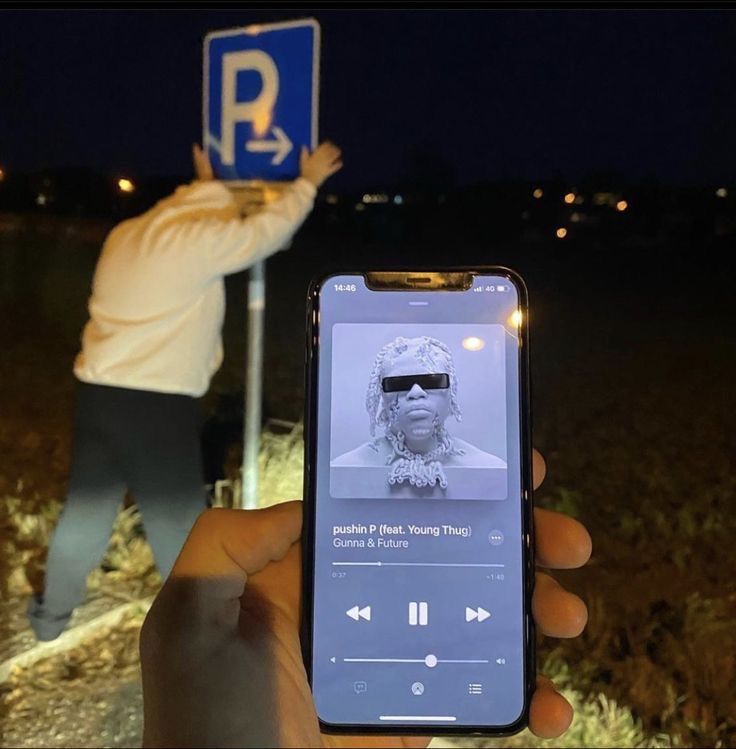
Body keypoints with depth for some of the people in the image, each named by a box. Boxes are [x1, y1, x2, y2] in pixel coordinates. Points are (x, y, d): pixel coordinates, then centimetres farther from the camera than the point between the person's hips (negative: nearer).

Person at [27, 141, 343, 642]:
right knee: (179, 517, 8)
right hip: (157, 403, -7)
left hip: (98, 393, 8)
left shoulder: (127, 234, 13)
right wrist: (309, 182, 15)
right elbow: (270, 228, 0)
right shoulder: (198, 240, -10)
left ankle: (52, 612, 39)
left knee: (86, 505, 21)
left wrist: (205, 184, 42)